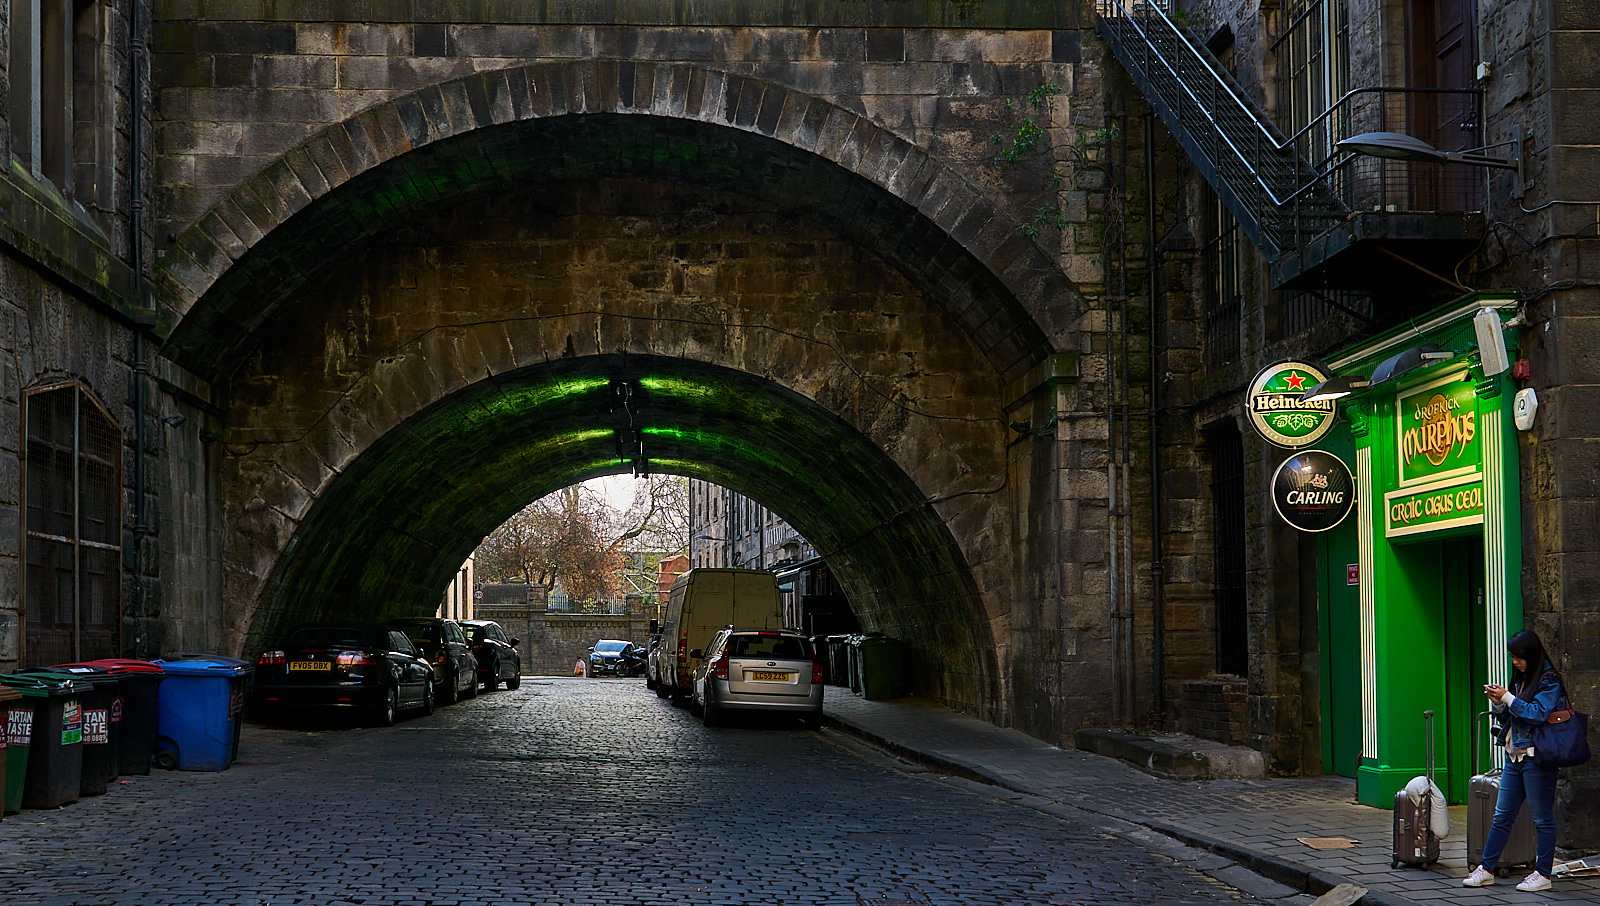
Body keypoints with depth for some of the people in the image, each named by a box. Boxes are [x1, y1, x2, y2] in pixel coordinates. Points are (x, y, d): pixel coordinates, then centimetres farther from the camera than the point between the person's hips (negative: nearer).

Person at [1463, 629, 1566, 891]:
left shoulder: (1549, 681, -7)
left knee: (1542, 818, -1)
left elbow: (1538, 713, -20)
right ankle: (1487, 870, 10)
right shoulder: (1521, 680, 17)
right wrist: (1498, 703, 2)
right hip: (1515, 756, 8)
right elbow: (1507, 719, 21)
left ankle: (1543, 874, 4)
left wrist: (1507, 698, -16)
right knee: (1502, 817, 8)